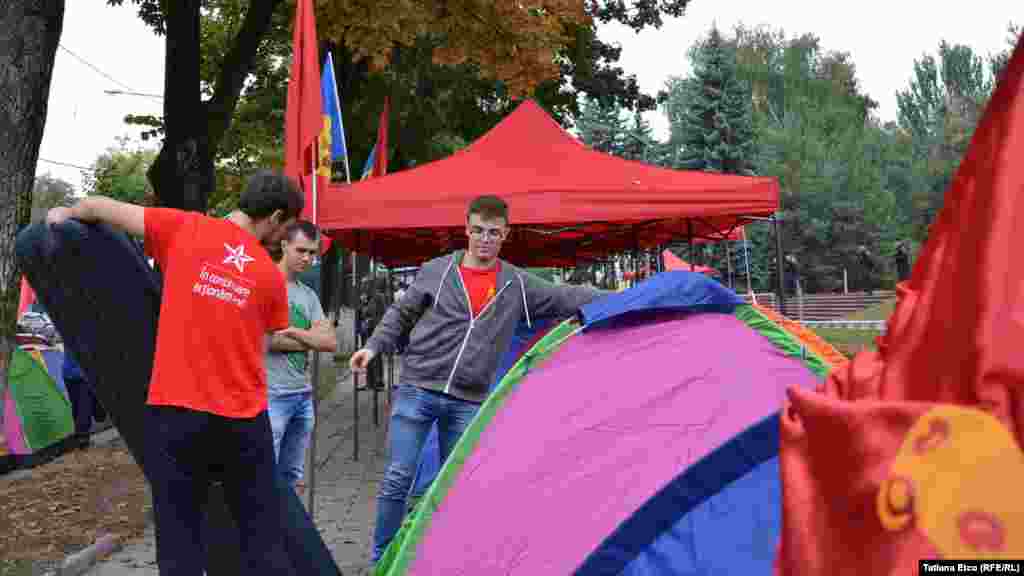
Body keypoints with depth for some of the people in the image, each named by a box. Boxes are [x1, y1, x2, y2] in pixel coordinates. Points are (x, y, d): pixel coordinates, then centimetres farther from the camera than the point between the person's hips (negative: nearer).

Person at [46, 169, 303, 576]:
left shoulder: (184, 228, 1)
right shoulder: (271, 275, 5)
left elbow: (101, 207, 9)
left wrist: (65, 214, 29)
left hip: (175, 411, -1)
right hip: (244, 418, 1)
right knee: (263, 541, 10)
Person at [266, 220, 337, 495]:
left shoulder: (309, 294, 14)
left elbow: (330, 342, 5)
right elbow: (262, 339, -18)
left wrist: (292, 331, -9)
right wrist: (309, 340, -5)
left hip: (303, 394, 7)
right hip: (271, 394, -7)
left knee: (292, 477, 16)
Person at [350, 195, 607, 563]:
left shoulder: (518, 284, 3)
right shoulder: (435, 271, 1)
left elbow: (566, 298, 4)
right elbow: (400, 314, 8)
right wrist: (373, 347, -5)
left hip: (468, 403, 2)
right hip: (416, 390, -1)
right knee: (397, 479, 0)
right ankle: (382, 558, 17)